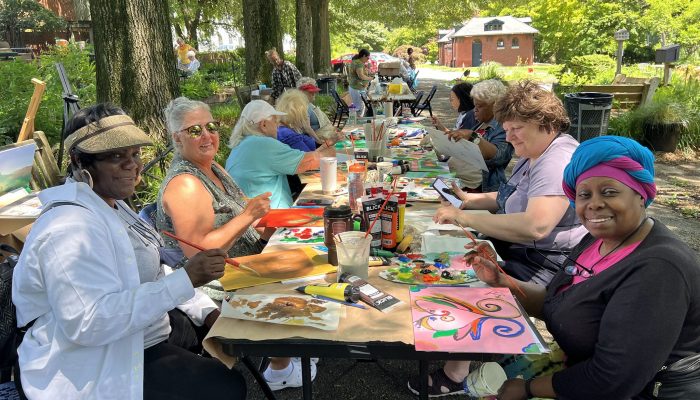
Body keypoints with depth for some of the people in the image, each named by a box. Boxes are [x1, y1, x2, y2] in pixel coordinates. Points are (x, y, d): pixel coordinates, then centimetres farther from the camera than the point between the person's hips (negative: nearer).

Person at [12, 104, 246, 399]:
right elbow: (89, 323, -32)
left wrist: (207, 310, 1)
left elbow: (150, 274, 13)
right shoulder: (72, 228, -24)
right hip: (101, 371, -9)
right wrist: (186, 279, -32)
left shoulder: (111, 206, 7)